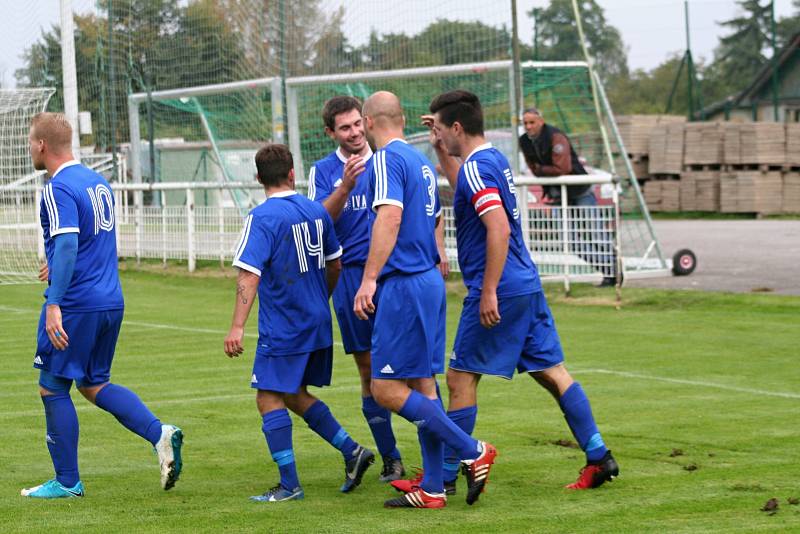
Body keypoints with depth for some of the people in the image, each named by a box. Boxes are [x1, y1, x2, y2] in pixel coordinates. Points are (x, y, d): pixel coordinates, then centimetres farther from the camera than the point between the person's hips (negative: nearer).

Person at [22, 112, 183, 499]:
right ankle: (160, 434, -1)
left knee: (53, 388, 5)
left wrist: (54, 304, -29)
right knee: (94, 384, 18)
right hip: (111, 302, 9)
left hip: (75, 304, -8)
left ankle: (67, 481, 9)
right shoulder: (98, 182, 14)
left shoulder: (58, 188, -14)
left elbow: (67, 246, -25)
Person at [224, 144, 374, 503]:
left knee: (269, 399, -1)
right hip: (318, 325, 7)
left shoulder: (262, 217, -13)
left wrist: (237, 327, -22)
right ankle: (352, 452, 12)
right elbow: (335, 265, 16)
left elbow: (249, 275, -20)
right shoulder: (316, 211, 7)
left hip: (281, 330, -7)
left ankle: (289, 484, -4)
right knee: (295, 396, 19)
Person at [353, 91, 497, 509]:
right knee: (423, 385, 10)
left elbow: (390, 215, -23)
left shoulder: (387, 159, -11)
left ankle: (472, 452, -8)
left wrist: (369, 279, -25)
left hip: (404, 284, -10)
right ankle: (432, 489, 11)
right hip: (430, 279, 10)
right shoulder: (421, 161, 17)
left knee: (386, 389, -8)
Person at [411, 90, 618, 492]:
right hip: (527, 286, 9)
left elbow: (499, 229, -25)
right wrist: (441, 150, 27)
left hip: (500, 292, -9)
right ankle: (599, 457, 8)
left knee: (461, 379, -1)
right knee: (551, 372, 9)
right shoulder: (494, 158, 14)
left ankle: (444, 476, 4)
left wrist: (489, 292, -24)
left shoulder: (476, 168, -15)